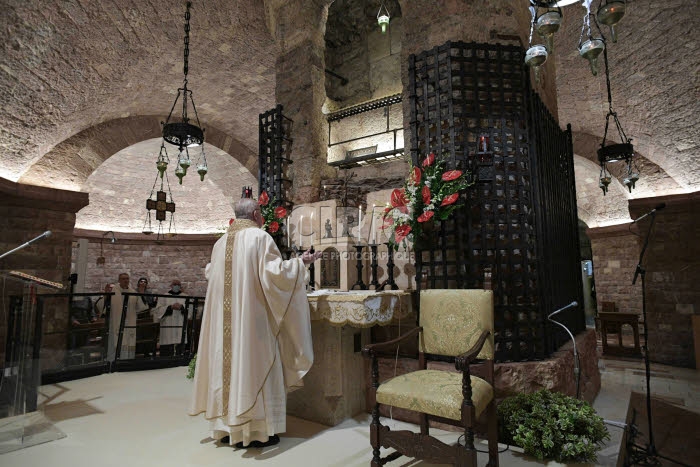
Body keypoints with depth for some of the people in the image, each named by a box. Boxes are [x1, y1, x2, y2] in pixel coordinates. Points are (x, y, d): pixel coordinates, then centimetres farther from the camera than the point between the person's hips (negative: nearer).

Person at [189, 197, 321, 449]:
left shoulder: (221, 242, 10)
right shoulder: (259, 237, -9)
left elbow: (211, 274, 20)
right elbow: (274, 272, -17)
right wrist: (300, 262, -4)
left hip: (224, 319, 7)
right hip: (252, 317, -6)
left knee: (228, 362, 13)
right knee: (254, 365, 2)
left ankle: (226, 426, 24)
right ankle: (255, 430, 10)